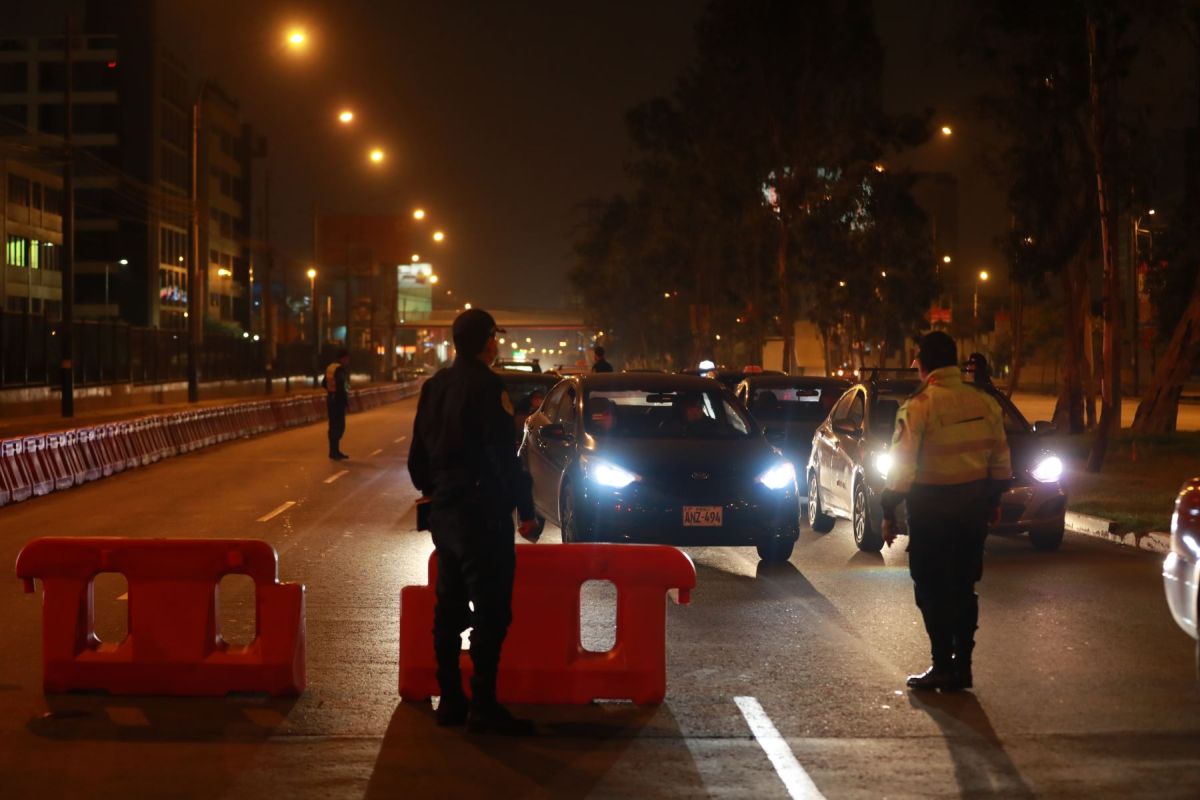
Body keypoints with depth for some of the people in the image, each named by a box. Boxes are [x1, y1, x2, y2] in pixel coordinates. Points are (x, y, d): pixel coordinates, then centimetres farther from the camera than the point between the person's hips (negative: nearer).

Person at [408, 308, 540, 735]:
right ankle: (483, 706, -4)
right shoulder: (486, 387, -14)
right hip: (482, 514, -9)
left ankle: (450, 699, 18)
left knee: (449, 608, 13)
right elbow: (504, 456, -18)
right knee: (490, 610, -4)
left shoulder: (435, 386, 11)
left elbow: (417, 455, 17)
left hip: (444, 512, 9)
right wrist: (525, 509, -13)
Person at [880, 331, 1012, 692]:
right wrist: (994, 498, 22)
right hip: (974, 505, 5)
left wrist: (889, 513, -7)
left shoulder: (918, 407, -14)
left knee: (932, 590, 3)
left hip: (932, 509, -5)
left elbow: (903, 466, -14)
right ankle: (962, 666, 15)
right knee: (963, 587, 13)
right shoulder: (985, 403, 3)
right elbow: (1001, 460, 9)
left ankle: (943, 667, 2)